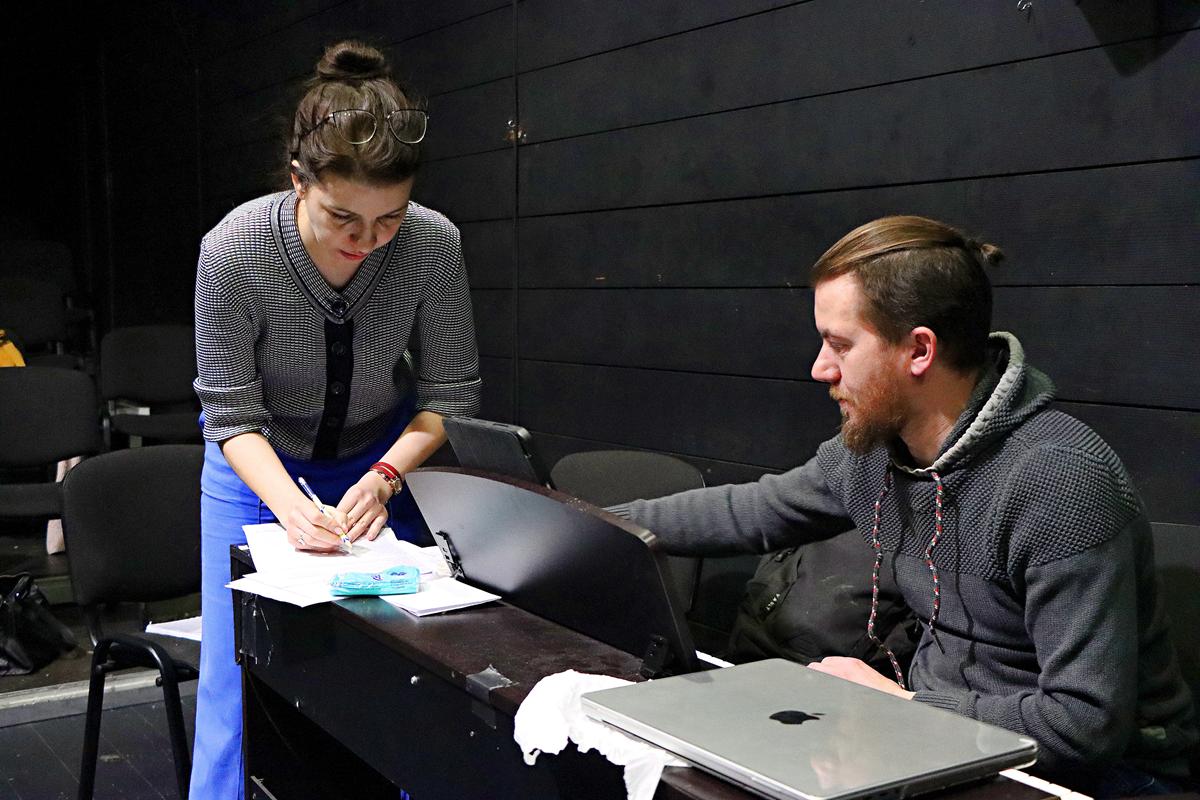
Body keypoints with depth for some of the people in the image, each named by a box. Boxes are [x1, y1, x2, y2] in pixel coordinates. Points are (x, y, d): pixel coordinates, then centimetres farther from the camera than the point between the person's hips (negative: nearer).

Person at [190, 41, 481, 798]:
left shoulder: (435, 244, -24)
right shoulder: (232, 251, -28)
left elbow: (452, 393, -13)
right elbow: (230, 411, -19)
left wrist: (384, 478, -26)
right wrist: (288, 503, -34)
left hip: (386, 459, 1)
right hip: (262, 467, -1)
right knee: (241, 670, 1)